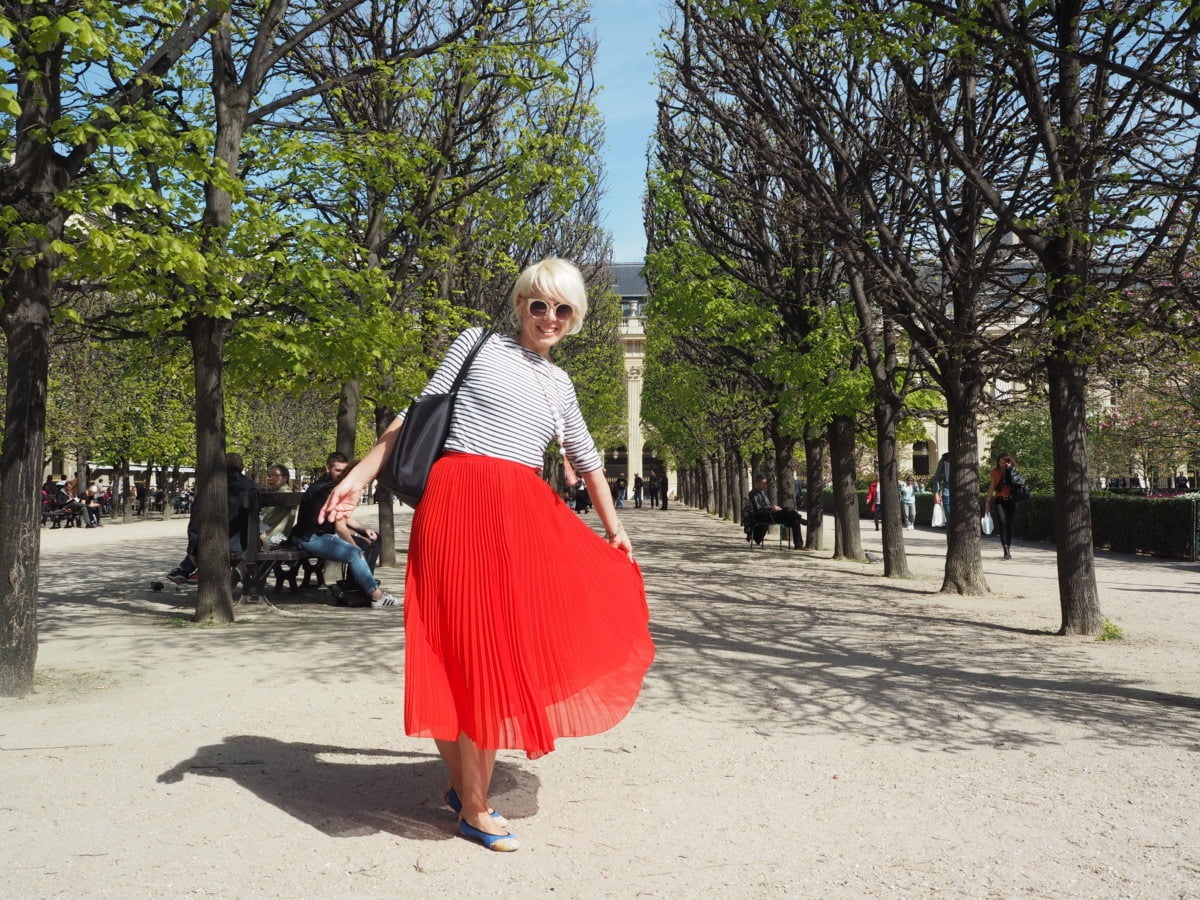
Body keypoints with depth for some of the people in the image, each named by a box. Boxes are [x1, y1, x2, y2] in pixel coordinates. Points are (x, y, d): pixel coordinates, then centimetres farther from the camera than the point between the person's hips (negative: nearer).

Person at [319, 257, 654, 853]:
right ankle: (470, 806, 8)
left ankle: (470, 793, 20)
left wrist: (614, 530, 29)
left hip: (524, 516, 5)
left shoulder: (560, 384, 19)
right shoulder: (477, 345, 6)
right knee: (464, 646, -4)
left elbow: (587, 462, 29)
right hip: (461, 502, -5)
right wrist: (358, 477, -3)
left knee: (501, 649, 4)